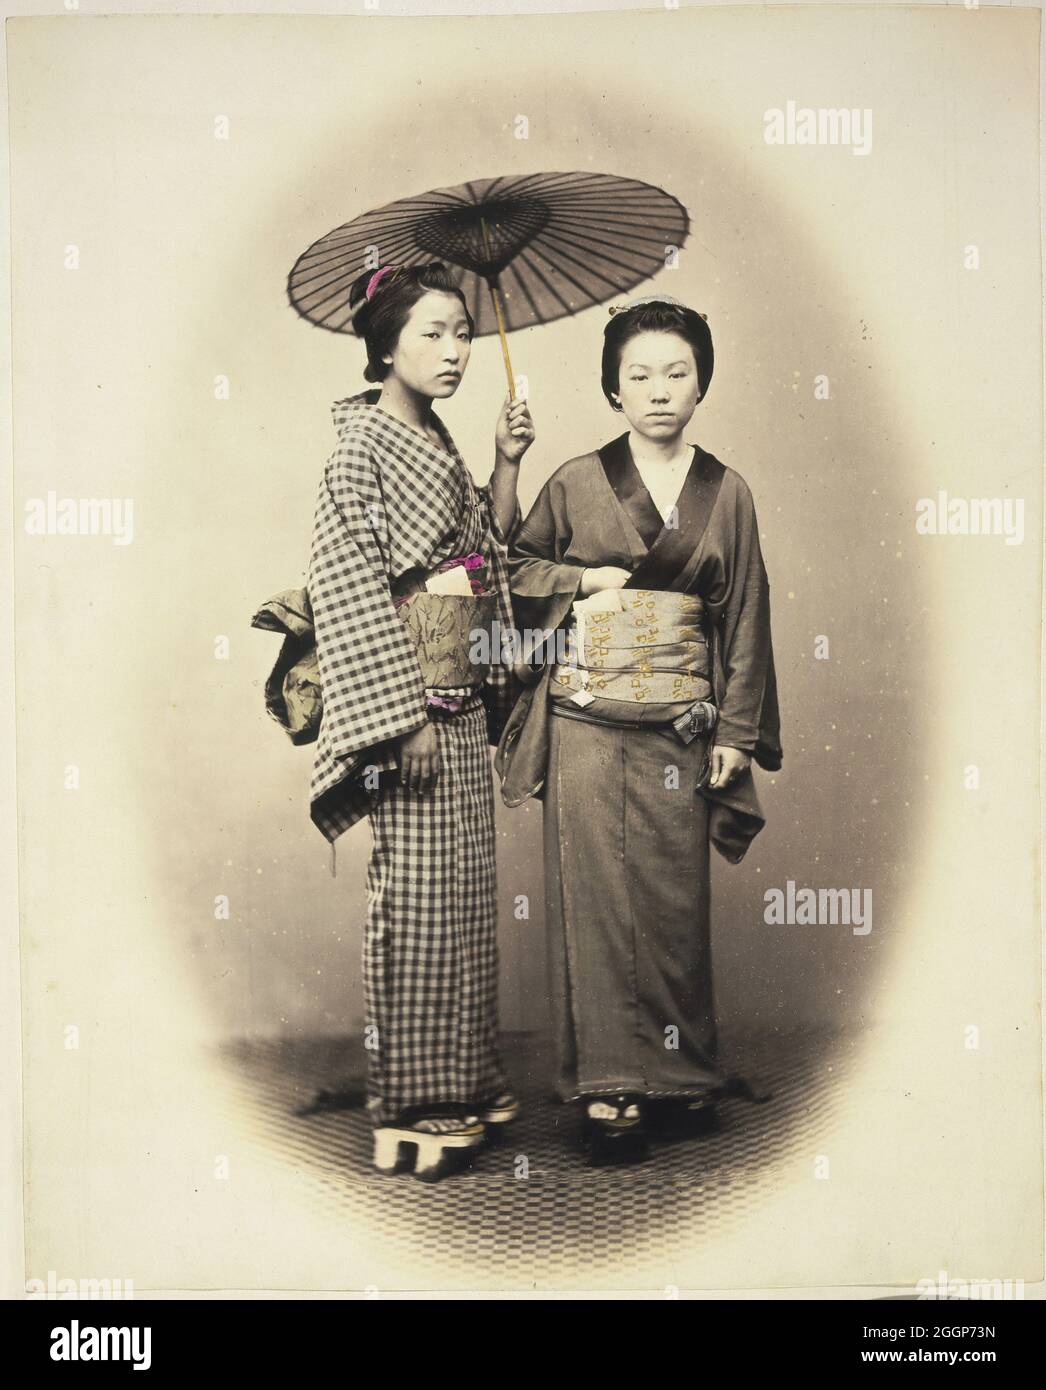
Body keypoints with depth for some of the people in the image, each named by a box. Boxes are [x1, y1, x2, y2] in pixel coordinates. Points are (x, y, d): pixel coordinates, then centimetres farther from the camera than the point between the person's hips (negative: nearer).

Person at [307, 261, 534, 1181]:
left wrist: (507, 460, 4)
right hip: (409, 696, -8)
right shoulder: (363, 442, -9)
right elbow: (348, 585, -16)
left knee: (465, 889, 12)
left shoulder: (439, 444, 15)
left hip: (464, 700, 8)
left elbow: (494, 545, 17)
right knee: (418, 898, -4)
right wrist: (403, 715, -19)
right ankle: (409, 1113, 9)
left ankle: (460, 1087, 25)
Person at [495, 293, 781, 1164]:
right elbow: (515, 568, 12)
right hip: (588, 724, -1)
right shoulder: (577, 483, 2)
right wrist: (586, 579, -6)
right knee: (598, 894, -1)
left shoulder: (726, 493, 6)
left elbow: (746, 619, 7)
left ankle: (680, 1075, 21)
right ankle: (609, 1086, 8)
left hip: (681, 727, 2)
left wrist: (735, 731, 3)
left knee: (676, 897, 6)